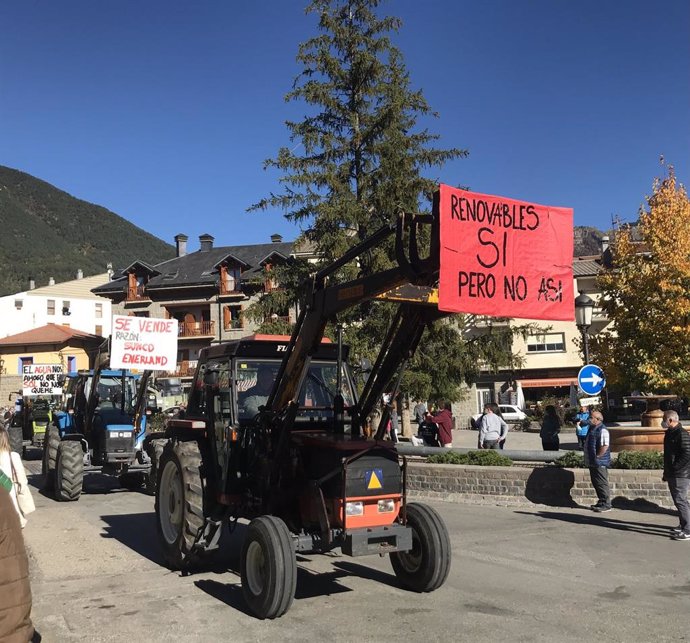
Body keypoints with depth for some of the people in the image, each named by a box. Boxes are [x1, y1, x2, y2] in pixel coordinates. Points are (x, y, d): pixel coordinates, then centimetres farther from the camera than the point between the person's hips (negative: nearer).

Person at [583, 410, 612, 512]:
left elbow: (605, 446, -25)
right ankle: (601, 502, 24)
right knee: (595, 483, 15)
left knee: (602, 483, -4)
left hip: (599, 463, -10)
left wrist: (597, 457, -18)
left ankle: (606, 505, 2)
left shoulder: (602, 430, -17)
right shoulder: (592, 429, 15)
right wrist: (589, 459, 17)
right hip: (592, 463, 10)